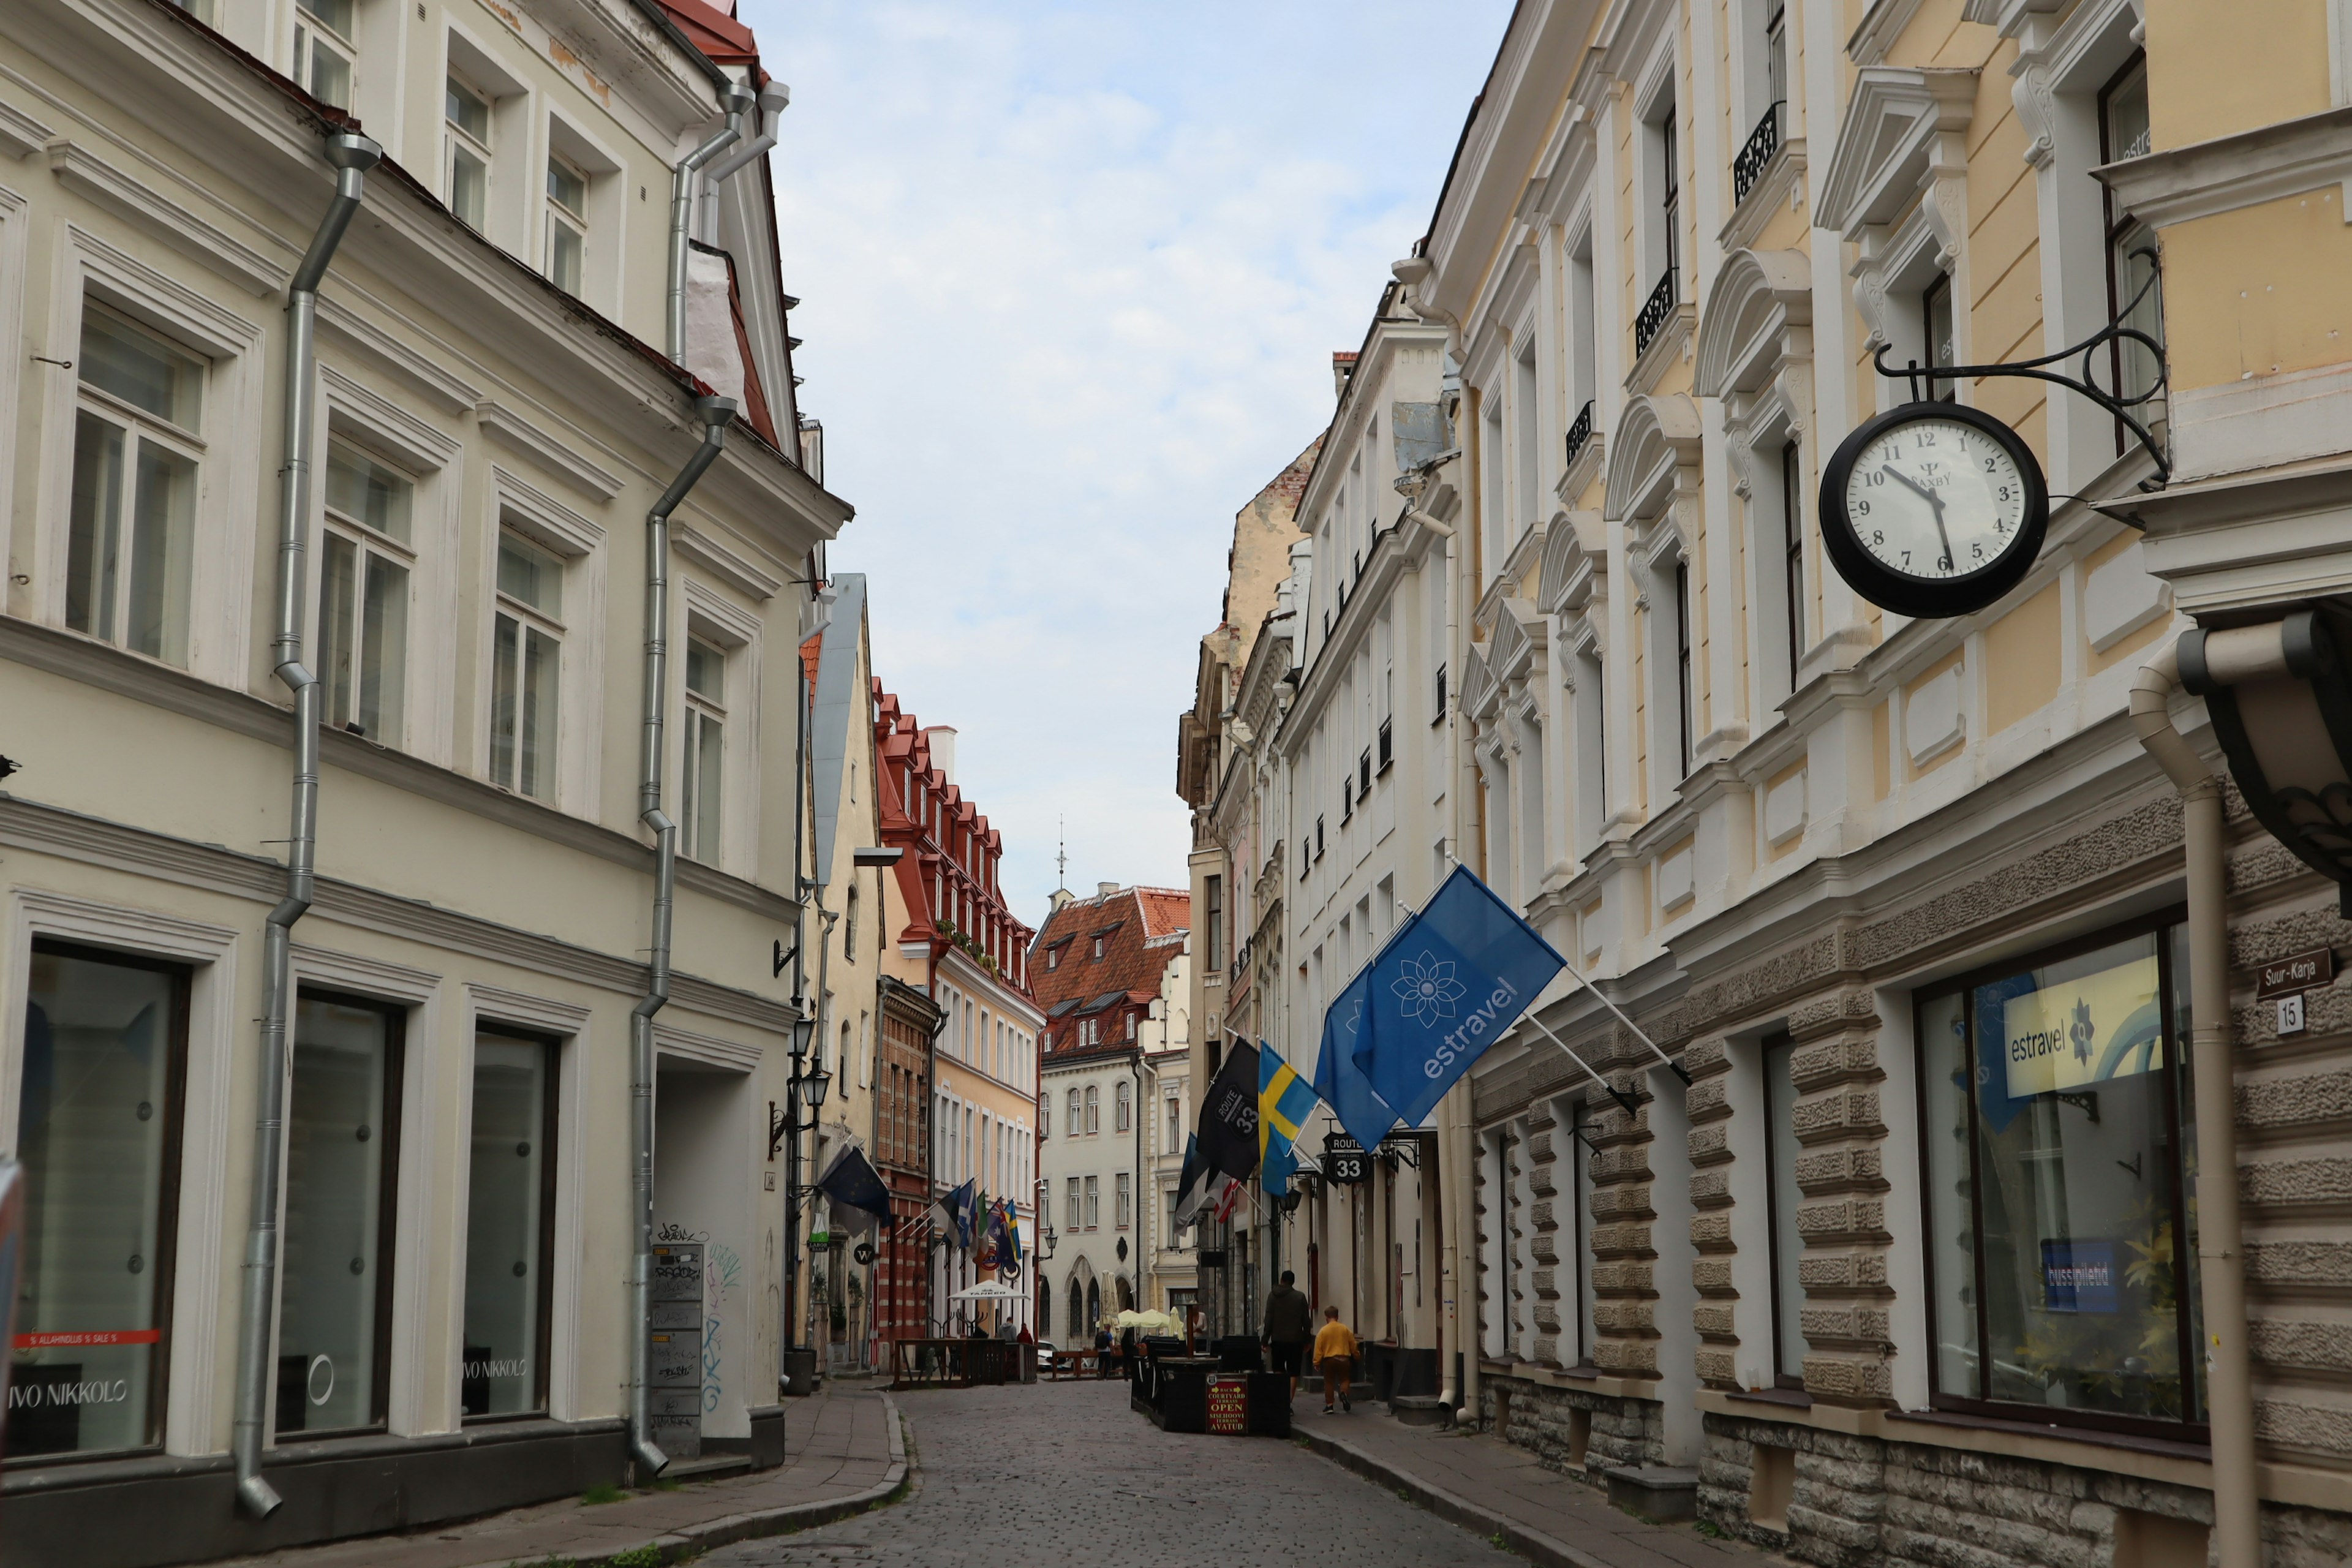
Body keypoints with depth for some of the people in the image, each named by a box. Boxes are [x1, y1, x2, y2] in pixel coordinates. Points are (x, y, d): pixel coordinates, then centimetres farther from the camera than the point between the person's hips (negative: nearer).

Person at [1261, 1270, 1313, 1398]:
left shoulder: (1273, 1296, 1)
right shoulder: (1300, 1297, -1)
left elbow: (1268, 1320, -2)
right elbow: (1306, 1321, 0)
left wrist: (1265, 1340, 2)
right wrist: (1307, 1341, 8)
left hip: (1278, 1339, 1)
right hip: (1295, 1340, -1)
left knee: (1278, 1369, 15)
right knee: (1293, 1373, 4)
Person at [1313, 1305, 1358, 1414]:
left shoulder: (1323, 1331, -4)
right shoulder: (1345, 1329, 2)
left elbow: (1318, 1348, -5)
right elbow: (1353, 1345, 9)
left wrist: (1317, 1362, 2)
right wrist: (1356, 1357, 25)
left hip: (1329, 1360, -1)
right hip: (1344, 1359, 1)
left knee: (1329, 1382, 10)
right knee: (1344, 1379, 13)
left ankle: (1329, 1405, 7)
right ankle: (1343, 1393, -17)